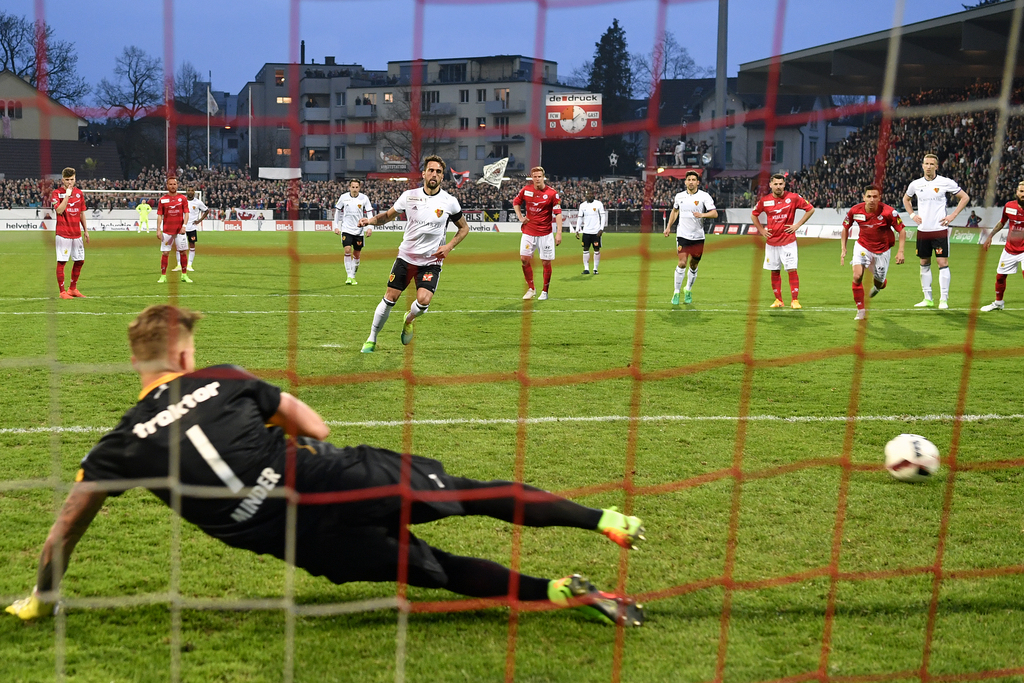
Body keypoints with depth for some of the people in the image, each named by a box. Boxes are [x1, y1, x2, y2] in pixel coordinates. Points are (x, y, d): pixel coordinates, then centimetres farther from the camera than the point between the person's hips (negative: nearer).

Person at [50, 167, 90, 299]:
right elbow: (59, 210, -20)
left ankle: (73, 289, 23)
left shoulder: (79, 192, 11)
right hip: (63, 233, -6)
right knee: (61, 262, -3)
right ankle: (62, 292, 2)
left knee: (80, 261, 9)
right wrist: (67, 194, -19)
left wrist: (85, 230, 17)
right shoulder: (56, 193, -5)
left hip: (77, 233, 6)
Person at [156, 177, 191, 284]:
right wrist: (158, 229, -5)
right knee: (164, 253, -1)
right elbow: (159, 215, 4)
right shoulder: (162, 200, 4)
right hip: (167, 231, 0)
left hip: (180, 230, 0)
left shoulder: (182, 198, 4)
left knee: (183, 252, 1)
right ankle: (163, 276, 4)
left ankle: (184, 275, 12)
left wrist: (184, 225, -15)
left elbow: (186, 213, 0)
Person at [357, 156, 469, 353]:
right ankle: (372, 339, 17)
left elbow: (464, 227, 8)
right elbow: (388, 215, 13)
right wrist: (370, 220, -7)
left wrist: (449, 246, -7)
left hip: (431, 261, -1)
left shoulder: (449, 202, -5)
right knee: (390, 298, -1)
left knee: (423, 300, -20)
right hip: (406, 256, 1)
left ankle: (409, 320, 17)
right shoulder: (409, 196, -1)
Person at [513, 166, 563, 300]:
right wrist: (520, 217, 6)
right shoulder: (526, 190, 2)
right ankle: (531, 288, 12)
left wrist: (559, 232, -15)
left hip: (545, 233, -3)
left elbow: (558, 213, -9)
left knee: (546, 262, 0)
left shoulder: (552, 193, -8)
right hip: (528, 232, 3)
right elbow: (516, 202, 19)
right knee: (524, 259, -4)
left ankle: (544, 291, 14)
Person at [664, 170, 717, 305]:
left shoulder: (704, 196, -4)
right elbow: (674, 211, 25)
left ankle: (688, 290, 31)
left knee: (693, 266, 9)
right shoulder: (679, 196, 6)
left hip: (698, 236, 0)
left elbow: (715, 213, -12)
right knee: (682, 263, -13)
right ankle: (676, 292, -1)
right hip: (682, 235, 0)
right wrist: (668, 226, 20)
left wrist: (702, 214, -30)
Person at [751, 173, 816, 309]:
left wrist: (797, 225, -3)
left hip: (788, 241, -3)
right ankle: (778, 300, 17)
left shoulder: (793, 197, -5)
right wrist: (762, 230, 8)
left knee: (792, 270, -8)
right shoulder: (764, 200, 2)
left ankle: (795, 300, -3)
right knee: (774, 271, 7)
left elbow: (810, 209, 3)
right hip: (772, 241, 3)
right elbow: (753, 215, 18)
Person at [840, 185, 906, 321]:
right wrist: (843, 249, -3)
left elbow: (901, 231, -12)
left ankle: (879, 285, 54)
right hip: (862, 246, 1)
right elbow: (845, 228, 2)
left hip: (882, 250, 0)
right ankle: (861, 311, -6)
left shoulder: (889, 212, -23)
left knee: (879, 282, 11)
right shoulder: (855, 211, -16)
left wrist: (900, 251, -21)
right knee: (857, 276, -20)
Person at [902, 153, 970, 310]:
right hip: (922, 230, 4)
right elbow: (906, 199, 25)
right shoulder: (915, 184, 5)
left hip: (940, 230, -4)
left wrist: (952, 215, -4)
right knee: (924, 264, 8)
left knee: (943, 263, -7)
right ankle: (927, 298, 17)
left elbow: (965, 197, 4)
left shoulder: (946, 182, -4)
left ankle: (943, 299, -1)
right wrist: (912, 215, 10)